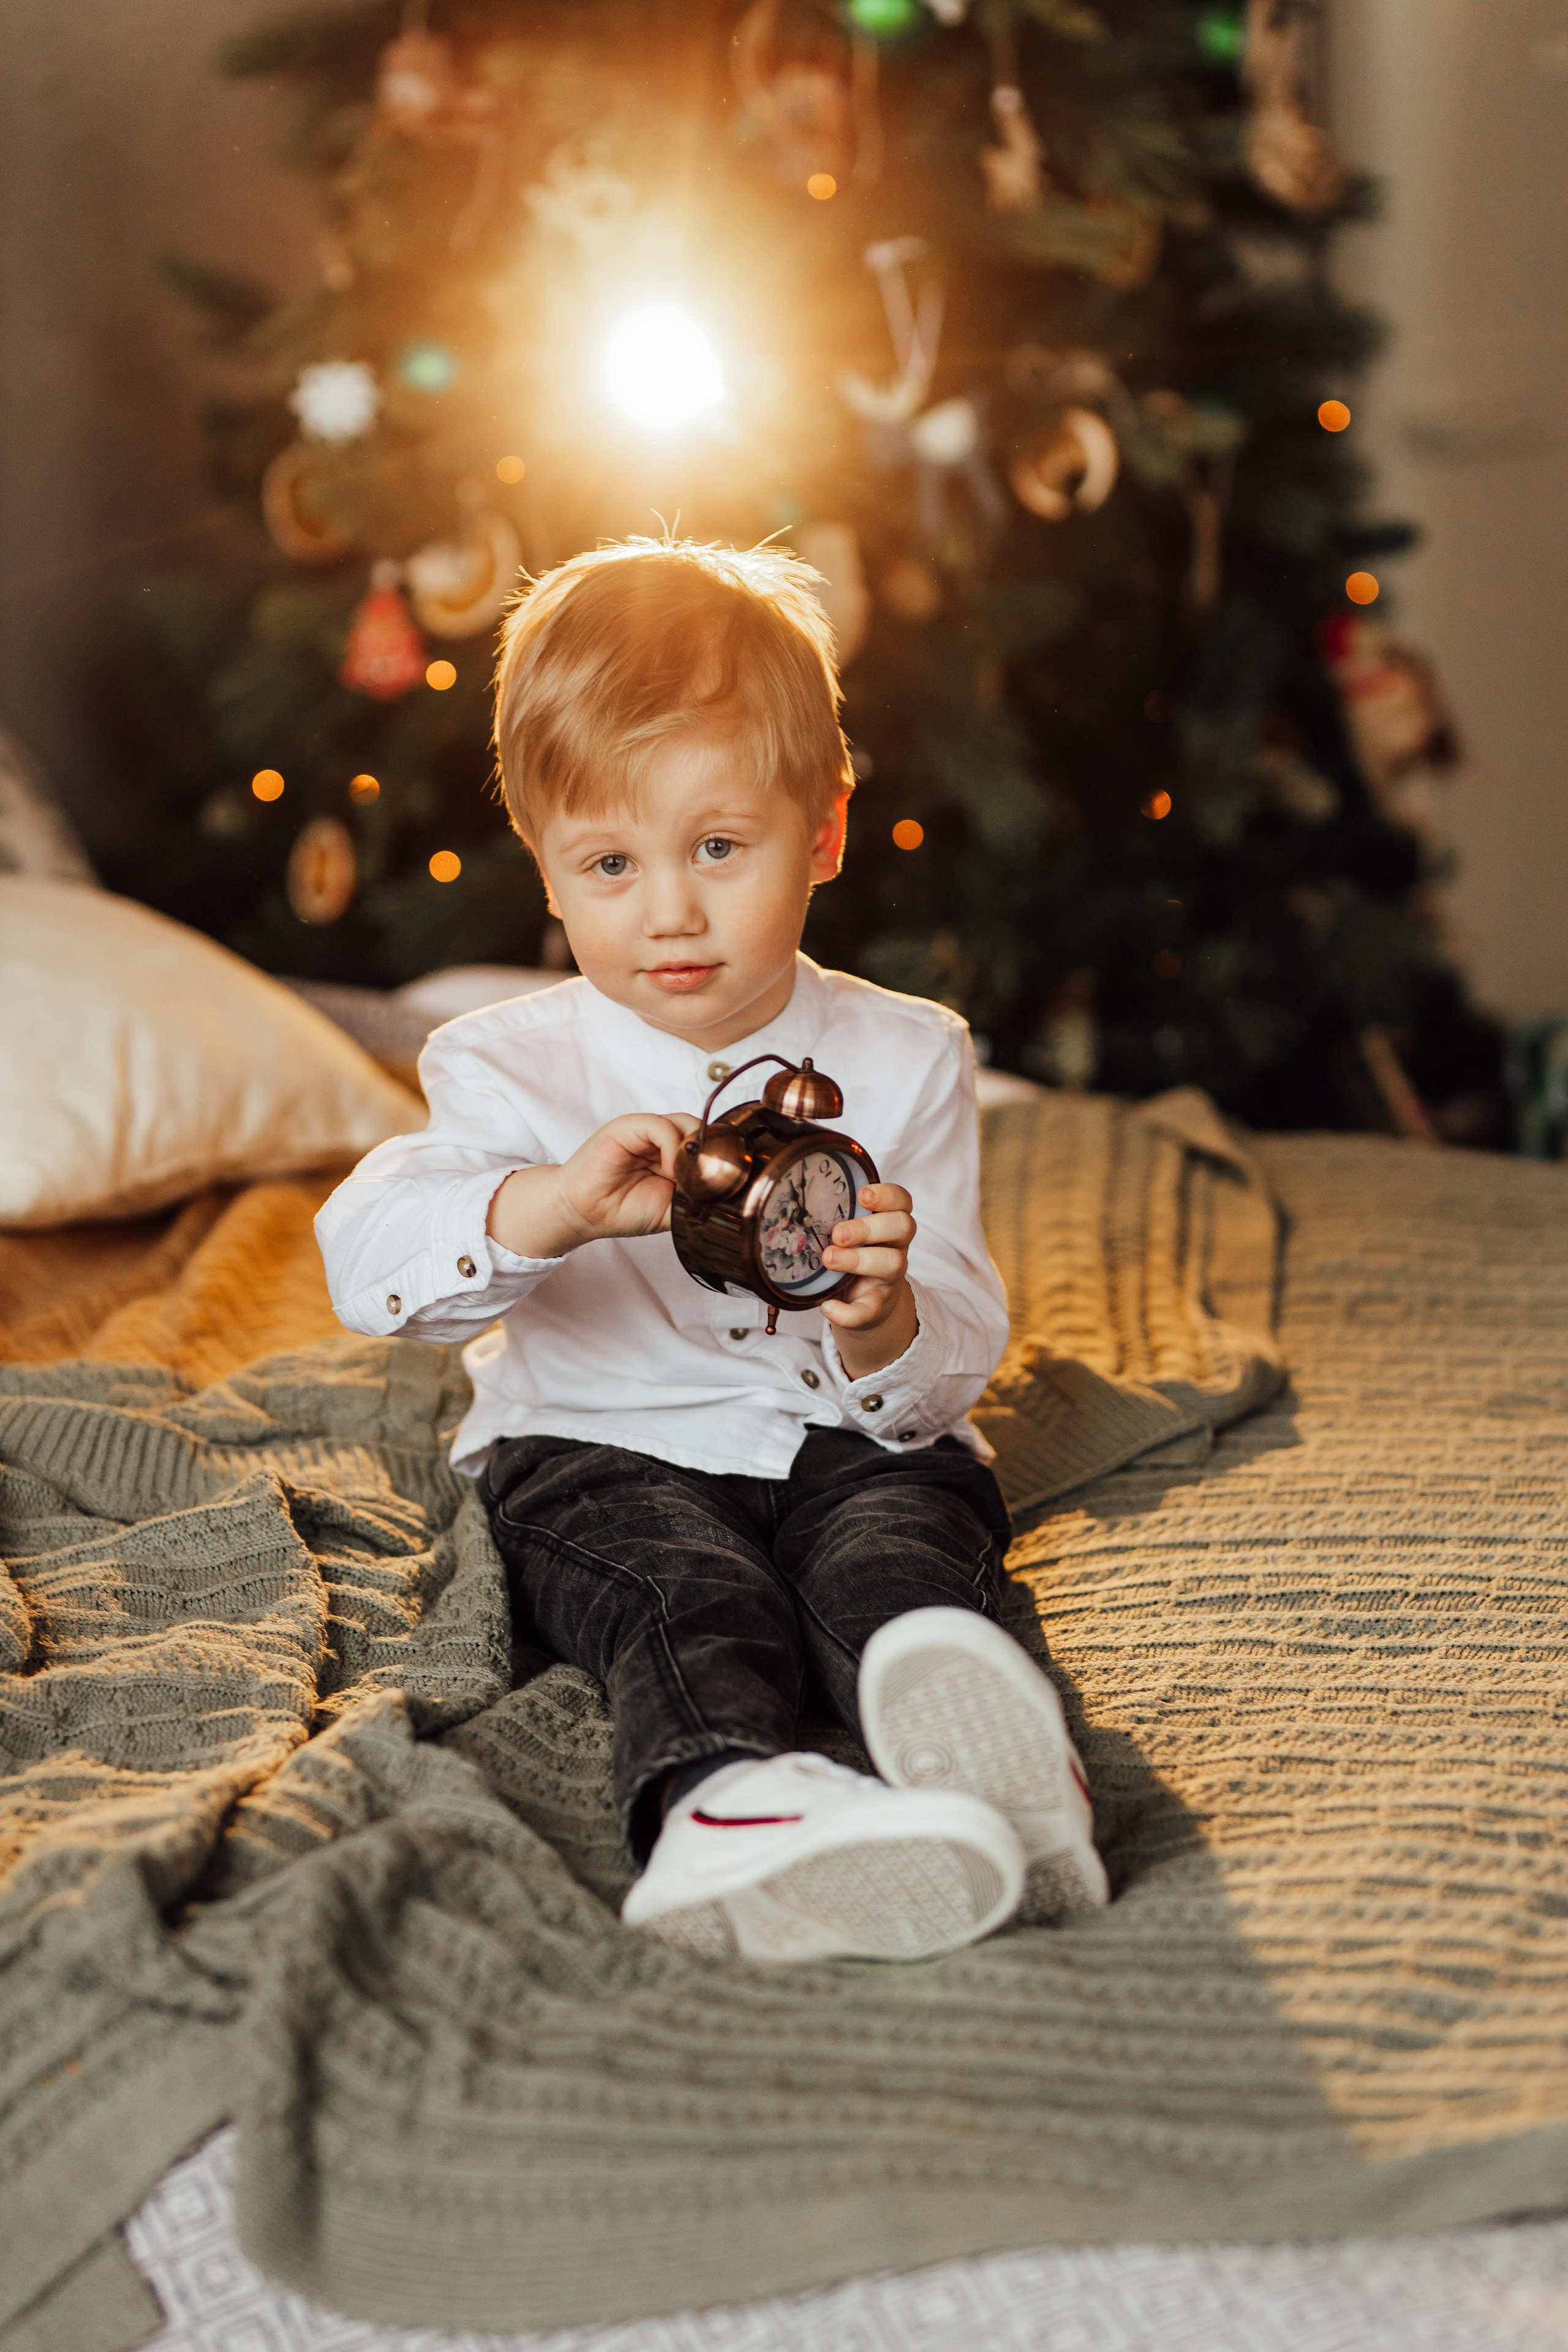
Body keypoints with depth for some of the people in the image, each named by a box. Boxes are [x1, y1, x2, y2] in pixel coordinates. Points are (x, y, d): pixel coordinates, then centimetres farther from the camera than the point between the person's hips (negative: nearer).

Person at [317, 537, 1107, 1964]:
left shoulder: (905, 1059, 2)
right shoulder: (517, 1069, -1)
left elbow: (959, 1361, -2)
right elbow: (368, 1263, -18)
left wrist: (886, 1332, -28)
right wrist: (553, 1203, -37)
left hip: (850, 1443, 2)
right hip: (599, 1451, -2)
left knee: (905, 1530, -31)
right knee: (682, 1585, -33)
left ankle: (952, 1698, -64)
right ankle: (723, 1798, -64)